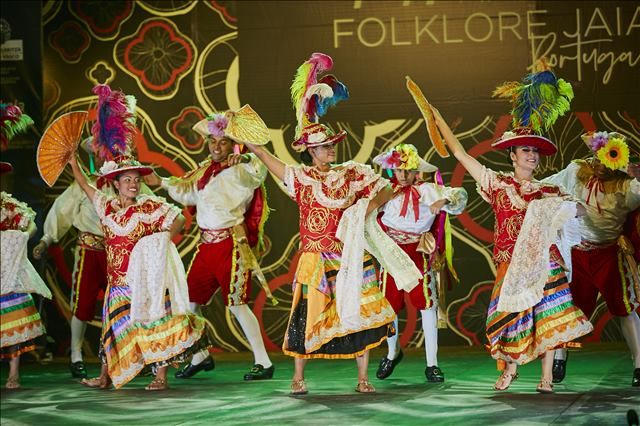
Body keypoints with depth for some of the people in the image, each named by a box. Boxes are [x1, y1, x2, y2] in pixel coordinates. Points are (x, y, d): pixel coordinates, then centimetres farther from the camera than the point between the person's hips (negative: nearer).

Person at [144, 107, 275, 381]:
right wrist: (162, 183, 29)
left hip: (230, 245, -8)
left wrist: (245, 159, -50)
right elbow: (188, 192, 30)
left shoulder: (238, 171, -11)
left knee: (237, 304, -8)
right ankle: (200, 356, 30)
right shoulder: (206, 169, 12)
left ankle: (264, 362, 0)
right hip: (206, 244, 8)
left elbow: (258, 173, -34)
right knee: (189, 300, 12)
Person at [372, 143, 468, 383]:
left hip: (420, 254, -2)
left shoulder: (426, 190, -2)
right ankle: (392, 353, 34)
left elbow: (459, 195, -5)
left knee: (427, 305, -7)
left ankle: (432, 364, 0)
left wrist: (443, 201, -23)